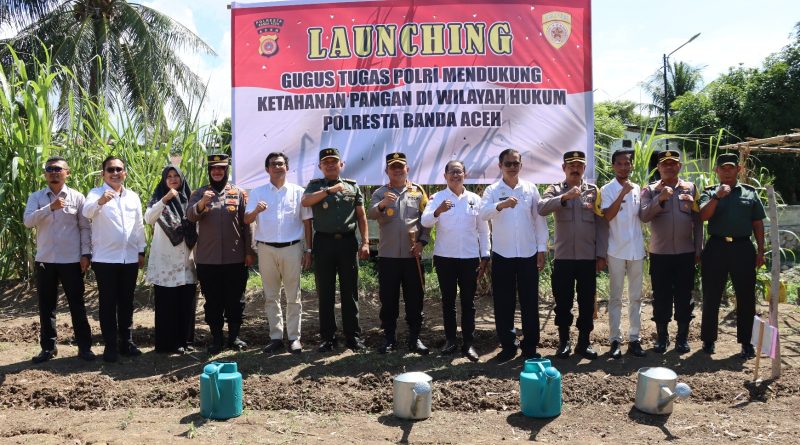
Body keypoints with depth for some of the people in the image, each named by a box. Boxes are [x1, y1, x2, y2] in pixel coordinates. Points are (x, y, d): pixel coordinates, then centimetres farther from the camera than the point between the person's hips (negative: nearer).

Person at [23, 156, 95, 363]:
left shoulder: (77, 197, 1)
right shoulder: (36, 197, 4)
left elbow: (85, 227, 2)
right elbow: (27, 221, -12)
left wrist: (86, 254, -5)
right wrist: (50, 207, -25)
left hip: (71, 260, -2)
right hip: (45, 260, 2)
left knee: (77, 304, 4)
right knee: (46, 306, 9)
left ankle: (84, 346, 13)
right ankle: (48, 347, 21)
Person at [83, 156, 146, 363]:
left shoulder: (133, 196, 10)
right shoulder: (97, 193, -3)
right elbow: (87, 211, -25)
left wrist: (141, 251, 11)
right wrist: (100, 201, -46)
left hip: (130, 258, 4)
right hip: (105, 259, -4)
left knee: (126, 302, 11)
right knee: (108, 303, 3)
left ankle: (126, 341, 21)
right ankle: (111, 345, 10)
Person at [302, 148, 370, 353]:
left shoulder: (352, 186, 11)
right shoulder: (315, 186, 8)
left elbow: (361, 215, 9)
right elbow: (305, 201, -13)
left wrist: (365, 242, 0)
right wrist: (329, 190, -21)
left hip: (347, 241, 1)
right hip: (324, 242, 0)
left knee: (350, 291, 4)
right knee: (325, 293, 5)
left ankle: (353, 336, 13)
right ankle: (328, 338, 14)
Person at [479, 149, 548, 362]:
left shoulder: (531, 189, 5)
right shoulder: (492, 191, 0)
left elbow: (539, 220, 6)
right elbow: (483, 213, -18)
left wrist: (542, 249, 1)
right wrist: (501, 205, -37)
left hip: (528, 254, 1)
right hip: (502, 255, -1)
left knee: (530, 303, 6)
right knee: (503, 304, 6)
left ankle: (530, 347, 17)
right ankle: (508, 346, 18)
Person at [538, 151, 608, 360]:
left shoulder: (594, 191, 5)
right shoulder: (555, 190, 3)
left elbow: (602, 224, 4)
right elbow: (542, 208, -18)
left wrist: (601, 254, -1)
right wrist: (565, 197, -30)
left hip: (588, 257, 1)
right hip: (563, 257, -1)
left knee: (587, 302, 8)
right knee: (563, 302, 6)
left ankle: (584, 342, 21)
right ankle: (564, 341, 20)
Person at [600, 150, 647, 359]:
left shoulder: (638, 189, 8)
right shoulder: (607, 190, -5)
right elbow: (607, 216, -17)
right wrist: (622, 193, -23)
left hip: (637, 250, 4)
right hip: (616, 251, -4)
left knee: (635, 297, 8)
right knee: (615, 297, 2)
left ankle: (634, 339, 15)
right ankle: (615, 340, 7)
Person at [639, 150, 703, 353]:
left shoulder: (690, 188, 6)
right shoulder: (650, 190, 3)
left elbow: (698, 221, 7)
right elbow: (644, 216, -11)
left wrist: (698, 249, 4)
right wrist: (660, 199, -23)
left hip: (686, 252, 1)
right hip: (659, 253, -1)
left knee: (684, 296, 7)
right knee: (661, 297, 5)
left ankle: (683, 337, 18)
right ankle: (661, 336, 17)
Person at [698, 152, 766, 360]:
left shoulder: (750, 192, 10)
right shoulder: (710, 192, 6)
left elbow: (758, 224, 11)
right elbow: (703, 216, -9)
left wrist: (760, 251, 6)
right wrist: (717, 197, -20)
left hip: (743, 248, 1)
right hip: (716, 247, -1)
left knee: (746, 297, 6)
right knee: (711, 296, 4)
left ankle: (746, 342, 18)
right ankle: (708, 340, 16)